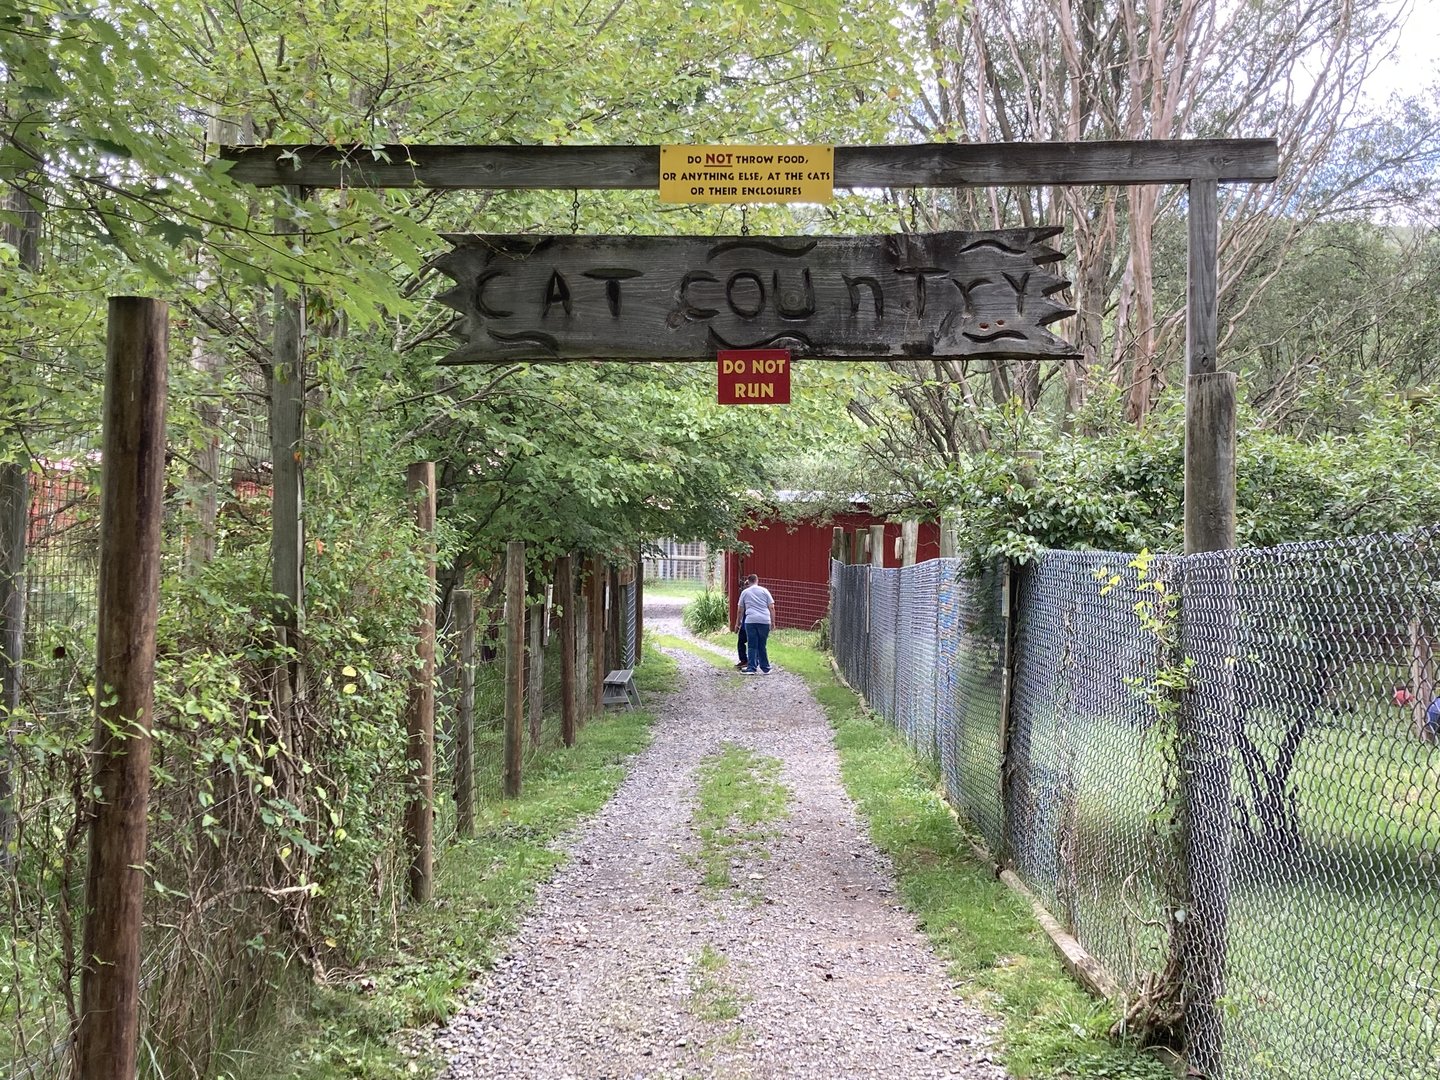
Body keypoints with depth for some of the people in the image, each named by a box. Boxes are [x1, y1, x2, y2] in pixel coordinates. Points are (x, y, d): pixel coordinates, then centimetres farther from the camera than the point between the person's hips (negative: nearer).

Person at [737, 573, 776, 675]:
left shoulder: (745, 592, 10)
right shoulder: (764, 591, 9)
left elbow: (741, 610, 14)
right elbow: (771, 607, 5)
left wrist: (739, 622, 26)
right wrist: (773, 621, 10)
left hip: (750, 621, -1)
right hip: (764, 621, 1)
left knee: (752, 646, 2)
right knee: (762, 646, 8)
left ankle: (751, 668, -1)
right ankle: (765, 668, 12)